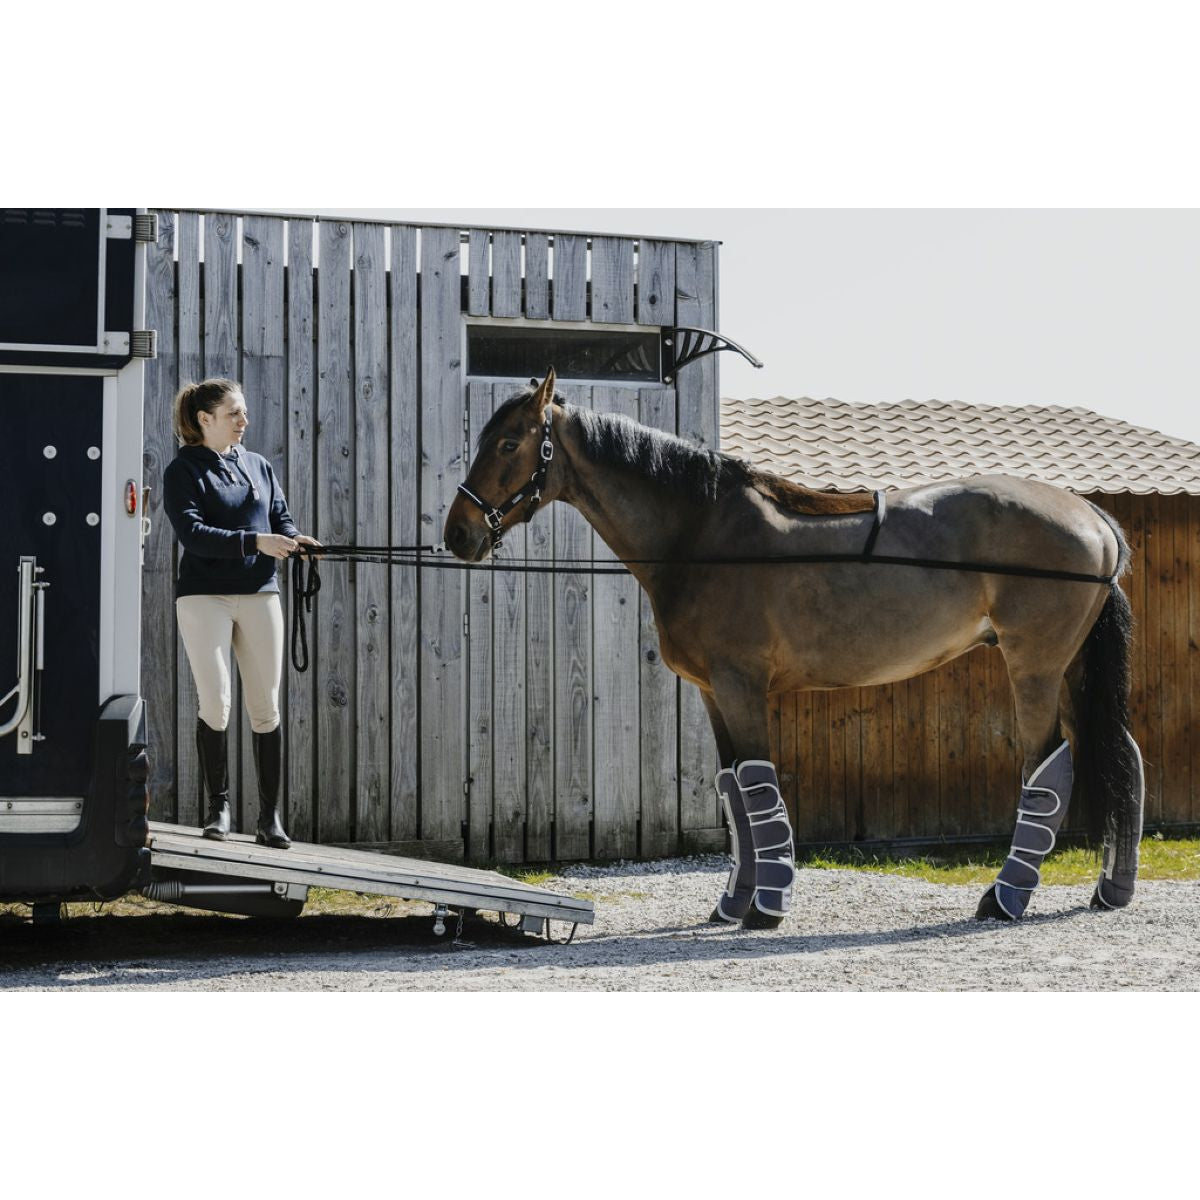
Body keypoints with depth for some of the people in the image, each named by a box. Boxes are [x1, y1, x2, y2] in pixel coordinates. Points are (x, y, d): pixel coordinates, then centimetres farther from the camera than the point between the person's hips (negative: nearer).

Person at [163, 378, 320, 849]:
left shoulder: (259, 466, 14)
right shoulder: (183, 470, -2)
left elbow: (281, 519, 12)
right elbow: (192, 533, -14)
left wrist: (295, 539, -12)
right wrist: (255, 542, -22)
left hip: (259, 594, 4)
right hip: (204, 596, -4)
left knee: (266, 708, 2)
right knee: (215, 704, -7)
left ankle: (270, 814, 8)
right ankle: (218, 806, 10)